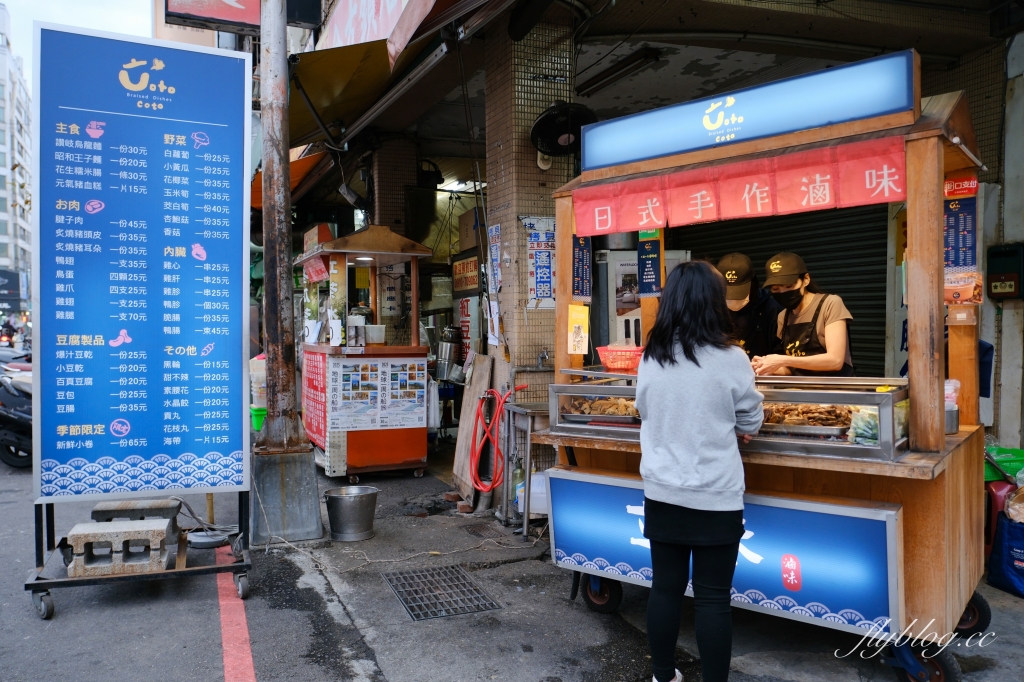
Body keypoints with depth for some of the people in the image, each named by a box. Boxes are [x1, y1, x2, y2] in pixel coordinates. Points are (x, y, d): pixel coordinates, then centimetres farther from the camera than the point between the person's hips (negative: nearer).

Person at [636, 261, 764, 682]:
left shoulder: (650, 358, -4)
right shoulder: (730, 359, -13)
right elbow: (750, 424, 1)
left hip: (661, 493, 4)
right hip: (715, 497, -3)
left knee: (664, 589, 14)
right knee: (712, 598, 8)